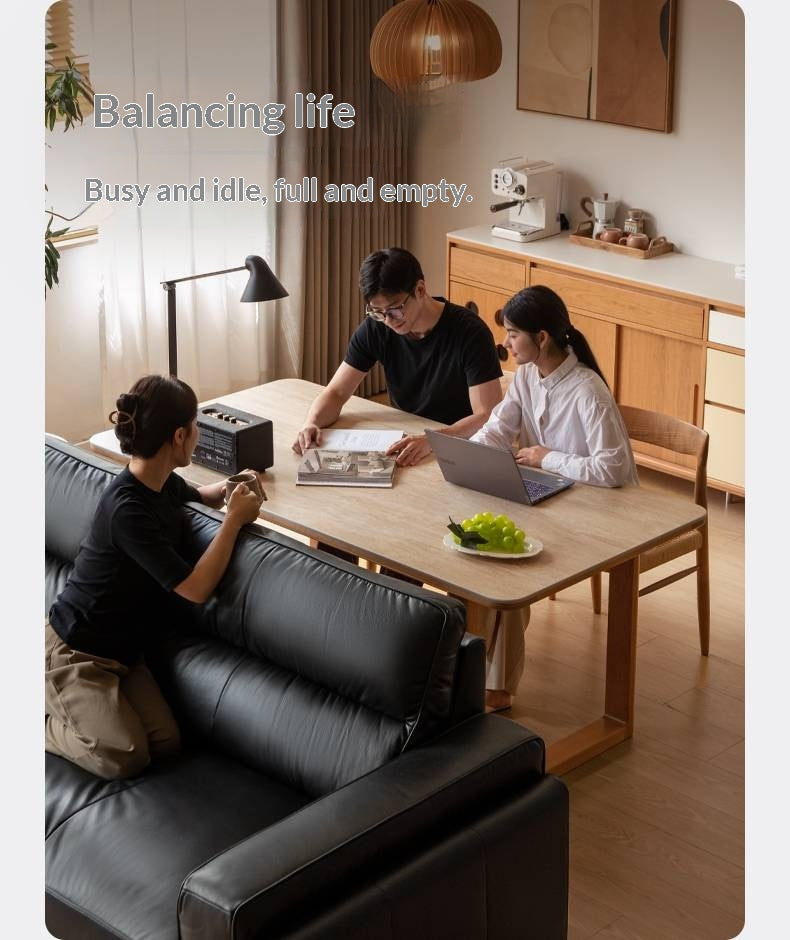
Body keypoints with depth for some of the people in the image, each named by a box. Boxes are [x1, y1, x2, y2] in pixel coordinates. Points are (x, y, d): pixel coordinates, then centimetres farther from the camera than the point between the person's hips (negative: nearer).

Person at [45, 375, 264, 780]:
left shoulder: (163, 484, -1)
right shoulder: (128, 510, -29)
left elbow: (199, 496, 25)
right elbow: (195, 588, -28)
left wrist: (231, 488, 3)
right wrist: (235, 519, -20)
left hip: (119, 650, 9)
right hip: (73, 651, -9)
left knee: (165, 743, -6)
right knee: (124, 758, -22)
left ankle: (65, 704, 15)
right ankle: (37, 725, 3)